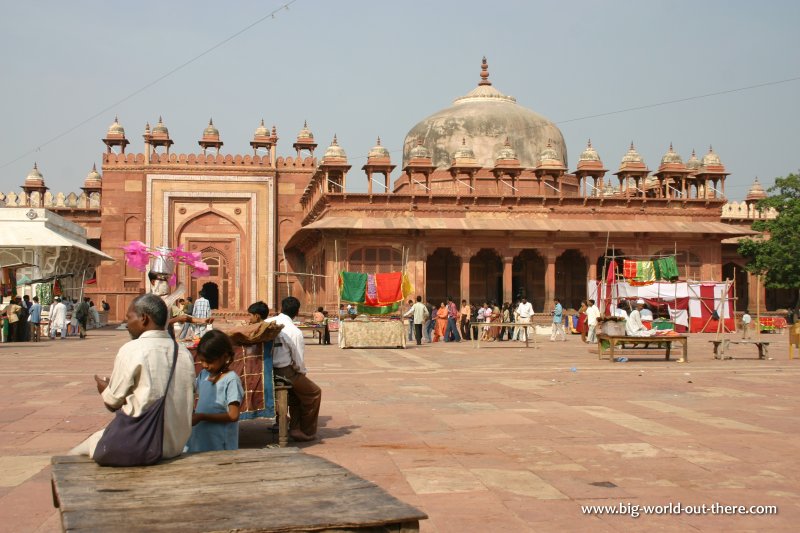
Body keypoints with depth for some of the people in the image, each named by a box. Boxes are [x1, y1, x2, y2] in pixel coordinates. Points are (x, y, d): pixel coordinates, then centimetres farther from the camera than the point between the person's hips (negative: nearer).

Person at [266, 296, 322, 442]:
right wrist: (303, 372, 8)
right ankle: (307, 432, 20)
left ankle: (295, 429, 32)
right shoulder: (294, 332, -18)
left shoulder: (268, 323, 0)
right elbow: (299, 359, -13)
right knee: (314, 393, 14)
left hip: (270, 370, 7)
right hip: (286, 372, -7)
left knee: (295, 394, 31)